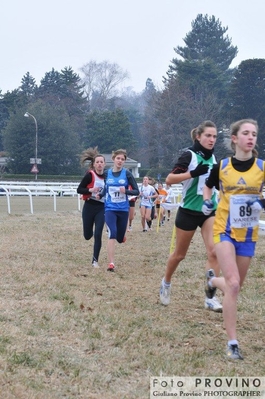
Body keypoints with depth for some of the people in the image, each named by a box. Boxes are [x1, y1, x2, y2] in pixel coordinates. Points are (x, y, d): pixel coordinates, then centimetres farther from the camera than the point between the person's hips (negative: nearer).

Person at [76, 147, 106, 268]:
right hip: (89, 207, -2)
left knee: (98, 235, -7)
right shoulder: (90, 175, -11)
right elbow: (79, 189, -10)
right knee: (87, 236, 9)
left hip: (101, 208, 2)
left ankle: (95, 260, 2)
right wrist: (90, 190, -24)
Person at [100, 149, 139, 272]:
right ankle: (111, 263, -18)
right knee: (112, 234, -21)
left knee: (120, 238, 13)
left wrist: (126, 191, -23)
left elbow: (136, 191, -5)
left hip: (123, 209, 1)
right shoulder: (107, 173, 0)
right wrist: (99, 195, -1)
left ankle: (122, 234, 53)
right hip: (110, 209, 0)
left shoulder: (127, 173, -6)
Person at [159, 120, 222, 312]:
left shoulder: (213, 157, 7)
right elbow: (169, 179, -21)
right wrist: (193, 173, -32)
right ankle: (166, 282, 37)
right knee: (179, 254, 10)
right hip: (189, 211, -4)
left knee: (214, 252, -13)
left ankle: (210, 297, -10)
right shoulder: (189, 155, -12)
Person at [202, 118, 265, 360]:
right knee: (233, 284, -17)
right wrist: (207, 202, 1)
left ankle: (213, 280, 52)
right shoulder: (222, 166, -4)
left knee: (235, 286, 14)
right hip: (225, 231, -2)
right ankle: (232, 343, -11)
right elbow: (208, 186, 17)